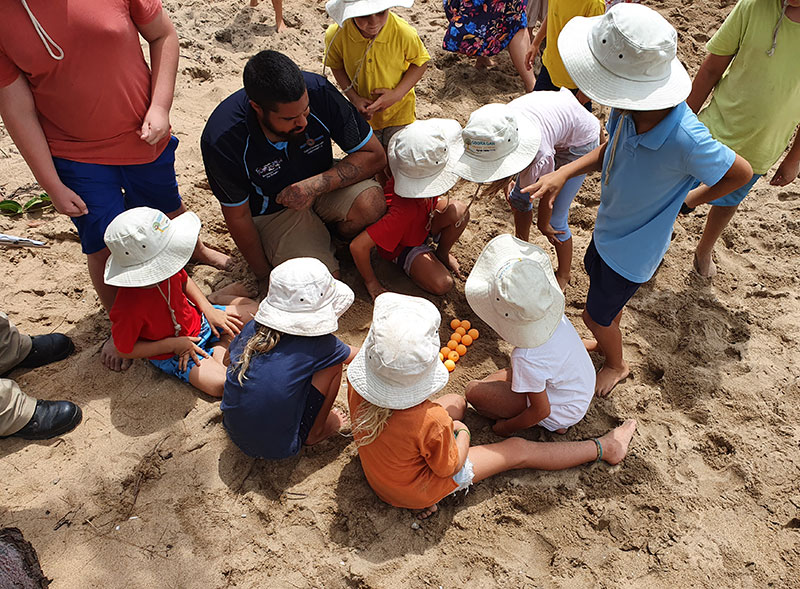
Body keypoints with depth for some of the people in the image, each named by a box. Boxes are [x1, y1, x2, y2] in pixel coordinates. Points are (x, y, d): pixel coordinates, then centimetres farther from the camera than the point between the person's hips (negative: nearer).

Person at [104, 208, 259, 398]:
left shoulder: (166, 269, -19)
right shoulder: (129, 308, -36)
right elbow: (124, 350, -20)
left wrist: (209, 310, -5)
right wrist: (173, 344, -23)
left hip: (198, 320, 6)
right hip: (170, 354, -5)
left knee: (252, 309, 3)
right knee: (221, 384, -24)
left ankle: (221, 345, 13)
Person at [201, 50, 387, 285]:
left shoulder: (318, 90, -25)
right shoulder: (221, 141, -28)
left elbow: (375, 155, -17)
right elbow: (238, 216, -13)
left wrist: (315, 185, -29)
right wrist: (265, 276, -4)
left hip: (320, 184, 3)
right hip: (272, 211, -2)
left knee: (371, 203, -30)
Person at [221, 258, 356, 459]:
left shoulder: (253, 328, -7)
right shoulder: (319, 345, -19)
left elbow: (228, 358, 15)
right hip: (279, 448, -5)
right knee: (333, 363, -2)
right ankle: (315, 432, 13)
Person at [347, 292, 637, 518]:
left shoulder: (357, 384, -26)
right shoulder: (431, 420, -41)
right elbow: (449, 467, -21)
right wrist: (461, 432, -2)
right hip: (415, 492, -5)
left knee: (458, 401, 21)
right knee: (518, 450, 6)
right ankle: (603, 448, 22)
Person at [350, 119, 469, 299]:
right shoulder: (404, 210, -45)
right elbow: (357, 246, -43)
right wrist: (371, 283, -28)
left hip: (424, 224, 7)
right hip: (402, 246, -6)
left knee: (459, 210, -21)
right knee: (442, 284, -26)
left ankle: (442, 254, 6)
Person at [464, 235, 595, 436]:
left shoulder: (527, 358, -39)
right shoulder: (555, 313, -19)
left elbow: (541, 410, -24)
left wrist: (506, 427, -6)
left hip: (563, 413, -7)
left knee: (474, 391, -11)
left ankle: (554, 426, 1)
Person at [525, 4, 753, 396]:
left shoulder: (685, 140, -40)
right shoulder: (628, 110, -22)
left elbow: (740, 173, -19)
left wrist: (691, 199, -6)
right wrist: (564, 173, -15)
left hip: (633, 247, -6)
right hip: (609, 225, 6)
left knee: (596, 316, 13)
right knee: (596, 274, 29)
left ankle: (616, 365, 47)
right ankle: (608, 340, 60)